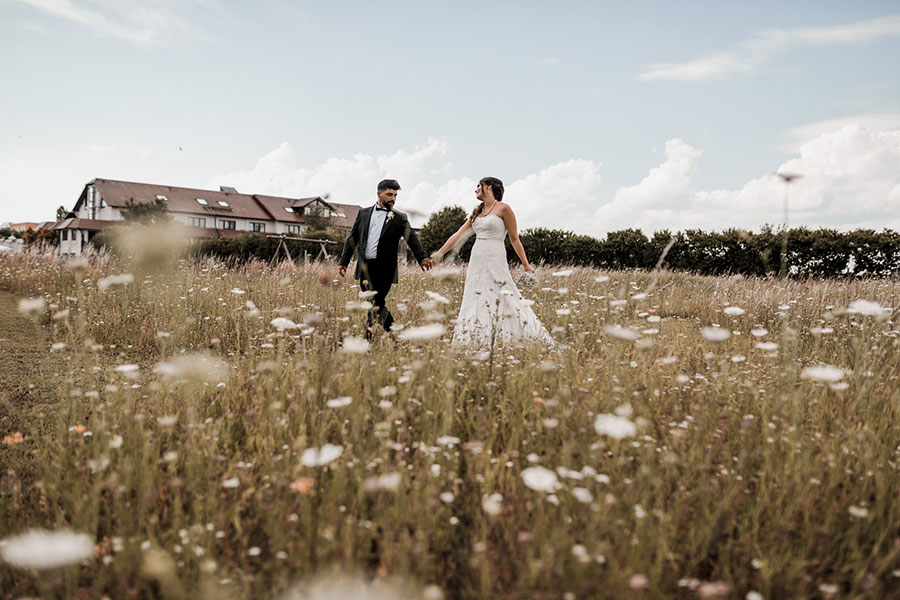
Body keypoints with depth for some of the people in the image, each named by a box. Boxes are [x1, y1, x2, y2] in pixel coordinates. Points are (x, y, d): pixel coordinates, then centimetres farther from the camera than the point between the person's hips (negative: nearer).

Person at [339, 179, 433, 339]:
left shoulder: (399, 218, 4)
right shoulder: (363, 213, 12)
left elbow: (412, 239, -7)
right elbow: (352, 239, 15)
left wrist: (423, 258, -24)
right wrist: (343, 262, 11)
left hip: (384, 270, -4)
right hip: (365, 268, 4)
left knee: (375, 306, -5)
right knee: (373, 304, 10)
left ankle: (368, 341, 5)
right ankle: (392, 329, 28)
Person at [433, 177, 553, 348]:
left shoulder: (503, 208, -1)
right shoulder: (477, 212, 17)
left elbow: (514, 239, 1)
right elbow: (458, 236, 16)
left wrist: (526, 265, 3)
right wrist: (438, 255, 12)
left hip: (495, 263, -7)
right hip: (476, 262, 7)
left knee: (500, 303, -9)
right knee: (475, 303, 4)